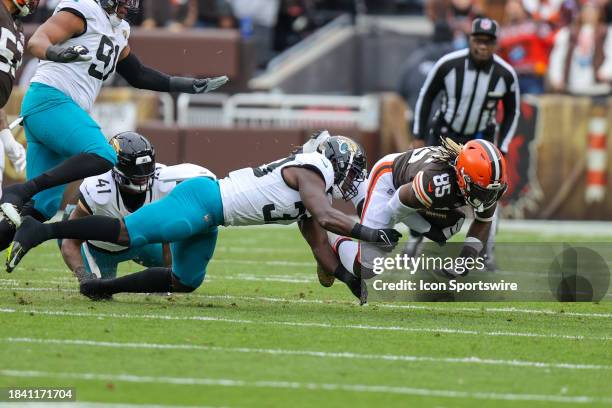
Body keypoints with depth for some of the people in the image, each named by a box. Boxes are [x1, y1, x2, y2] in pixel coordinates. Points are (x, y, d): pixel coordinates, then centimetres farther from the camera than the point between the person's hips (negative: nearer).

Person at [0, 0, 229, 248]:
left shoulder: (118, 32, 23)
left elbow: (138, 75, 34)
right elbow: (37, 41, -18)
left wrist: (188, 85, 33)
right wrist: (55, 53, -41)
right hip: (50, 100, -9)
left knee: (43, 206, 4)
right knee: (102, 157, -28)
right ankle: (20, 192, -31)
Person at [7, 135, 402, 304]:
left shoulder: (310, 187, 23)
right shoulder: (313, 171, -6)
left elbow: (317, 242, 27)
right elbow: (325, 217, -21)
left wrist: (349, 277, 23)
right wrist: (369, 233, -16)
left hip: (205, 219, 10)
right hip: (201, 198, -10)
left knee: (184, 281, 14)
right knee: (128, 232, -19)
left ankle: (102, 287, 15)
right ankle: (40, 230, -19)